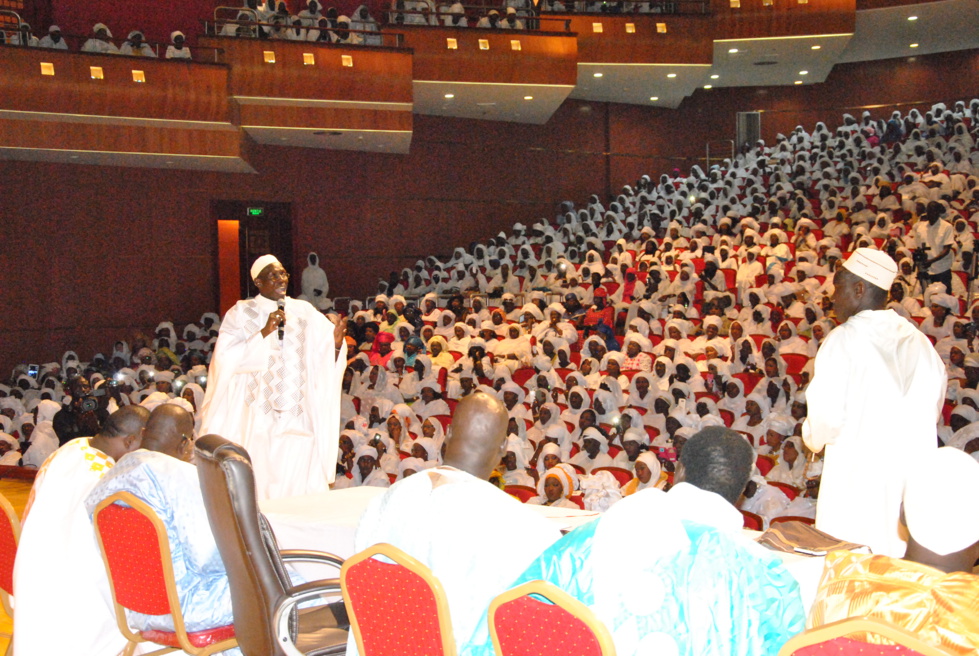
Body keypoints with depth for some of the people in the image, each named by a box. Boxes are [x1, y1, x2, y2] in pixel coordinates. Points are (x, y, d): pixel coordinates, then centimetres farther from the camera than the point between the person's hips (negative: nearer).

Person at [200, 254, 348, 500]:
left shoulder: (304, 311, 11)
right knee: (261, 480, -5)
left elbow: (326, 358, 5)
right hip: (258, 415, -2)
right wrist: (264, 332, -16)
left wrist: (336, 342, -16)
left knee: (302, 484, -3)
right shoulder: (241, 313, 4)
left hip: (299, 413, 2)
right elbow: (226, 357, -9)